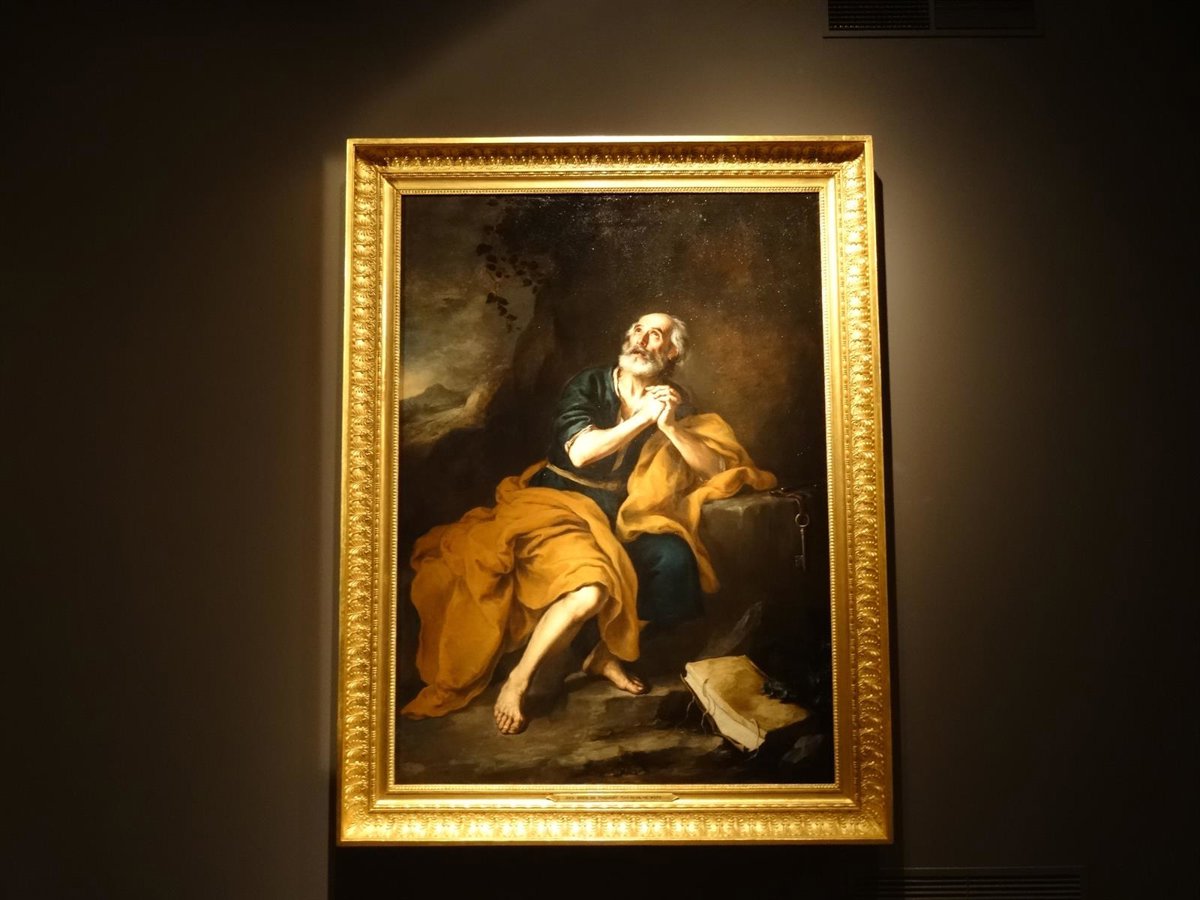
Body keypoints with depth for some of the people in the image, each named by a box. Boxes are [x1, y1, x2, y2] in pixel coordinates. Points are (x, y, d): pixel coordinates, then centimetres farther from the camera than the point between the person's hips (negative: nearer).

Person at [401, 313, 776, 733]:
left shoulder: (674, 402, 6)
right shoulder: (588, 384, -2)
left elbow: (717, 467, -2)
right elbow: (579, 452, -16)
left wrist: (670, 427, -17)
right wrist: (641, 418, -17)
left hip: (621, 516, 4)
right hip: (559, 504, -4)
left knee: (674, 559, -27)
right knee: (591, 591, -32)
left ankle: (608, 652, -4)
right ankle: (516, 682, -10)